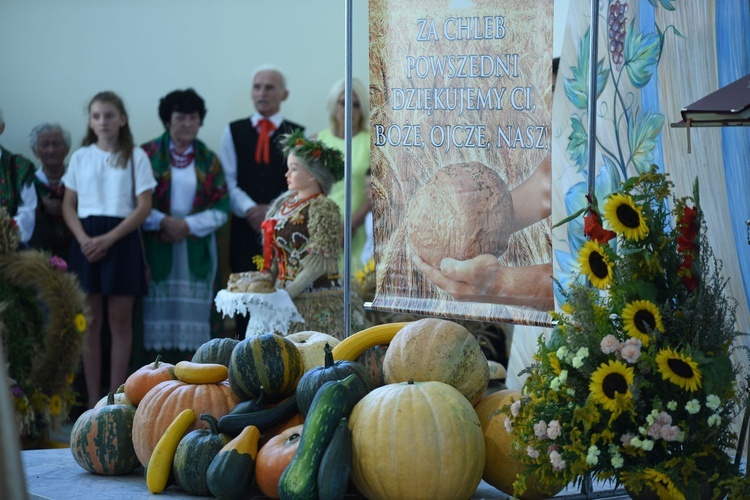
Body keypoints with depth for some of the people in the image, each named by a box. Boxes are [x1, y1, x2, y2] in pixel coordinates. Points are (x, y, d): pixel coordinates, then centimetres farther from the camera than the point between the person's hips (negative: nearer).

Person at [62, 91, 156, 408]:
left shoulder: (135, 156, 0)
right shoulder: (81, 157, 8)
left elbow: (144, 206, -4)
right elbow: (68, 205, 9)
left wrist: (108, 239, -13)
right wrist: (84, 239, -9)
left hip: (121, 239, -2)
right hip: (87, 241, 2)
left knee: (120, 320, -1)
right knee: (90, 321, 2)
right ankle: (93, 400, 6)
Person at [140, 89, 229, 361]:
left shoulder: (208, 160, 11)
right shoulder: (148, 154, 3)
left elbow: (221, 209, 5)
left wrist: (188, 225, -9)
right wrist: (163, 222, -16)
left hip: (196, 253, 2)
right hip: (156, 247, -2)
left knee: (191, 316, -2)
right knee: (158, 316, -6)